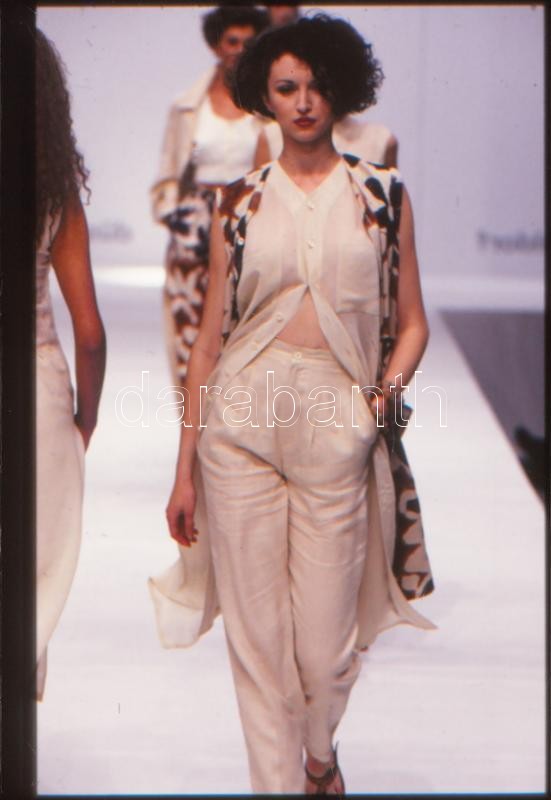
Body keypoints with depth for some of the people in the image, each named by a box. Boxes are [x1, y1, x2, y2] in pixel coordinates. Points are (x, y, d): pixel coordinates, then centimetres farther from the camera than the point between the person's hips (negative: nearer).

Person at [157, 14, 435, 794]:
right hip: (241, 417, 1)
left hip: (337, 427, -1)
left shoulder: (382, 194, 7)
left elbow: (411, 321, 11)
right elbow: (211, 334, 8)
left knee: (326, 641, 3)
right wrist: (185, 467, 6)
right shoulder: (241, 201, 8)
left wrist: (385, 392, -9)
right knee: (255, 632, 3)